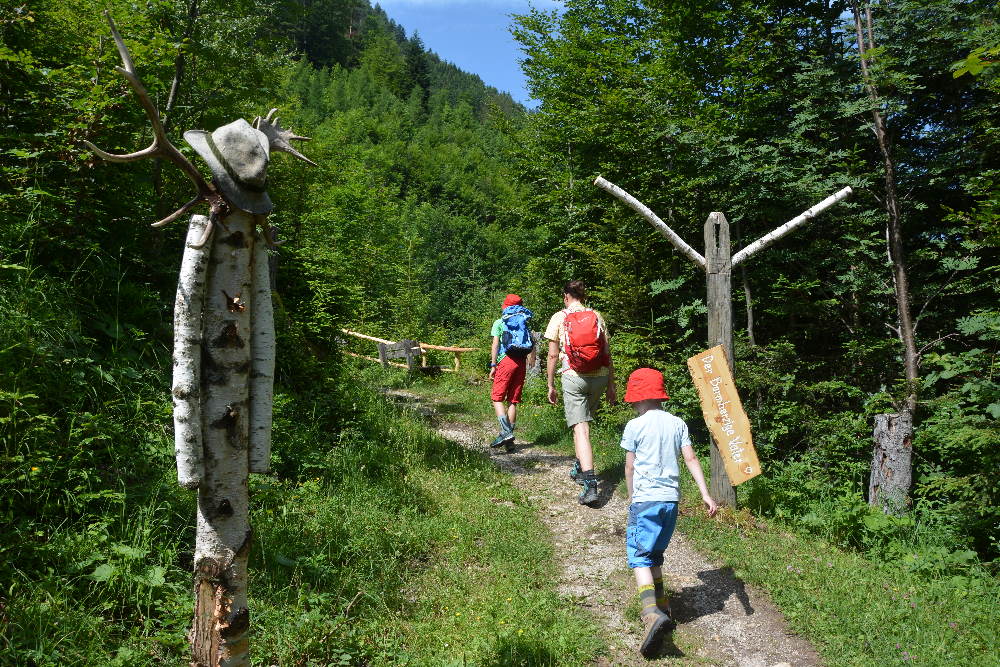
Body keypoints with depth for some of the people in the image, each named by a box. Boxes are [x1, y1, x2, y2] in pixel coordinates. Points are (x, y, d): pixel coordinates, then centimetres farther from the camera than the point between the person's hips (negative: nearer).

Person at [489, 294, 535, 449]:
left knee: (497, 398, -2)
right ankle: (509, 438, 8)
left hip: (506, 361, -5)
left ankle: (506, 431, -18)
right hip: (521, 362, 5)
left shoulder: (499, 323, 6)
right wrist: (531, 360, 18)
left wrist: (493, 365, -4)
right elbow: (532, 344, 9)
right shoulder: (524, 323, 18)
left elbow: (495, 345, -3)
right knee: (513, 401, 8)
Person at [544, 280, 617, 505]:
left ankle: (590, 484, -18)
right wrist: (611, 385, 12)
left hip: (574, 376, -4)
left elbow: (553, 355, 0)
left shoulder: (559, 318, 1)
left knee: (580, 428, -8)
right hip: (599, 377, 4)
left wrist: (550, 386, 8)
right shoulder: (596, 316, 8)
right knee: (584, 421, 22)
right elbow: (607, 353, 7)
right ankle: (579, 468, 36)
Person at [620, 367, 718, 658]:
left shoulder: (635, 426, -4)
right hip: (671, 499, 6)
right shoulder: (678, 423, 9)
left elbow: (630, 467, 1)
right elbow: (691, 459, 2)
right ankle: (662, 609, 26)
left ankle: (652, 614, -28)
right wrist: (705, 494, 1)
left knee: (640, 557, -8)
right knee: (655, 555, 21)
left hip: (645, 499, -6)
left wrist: (631, 498, 15)